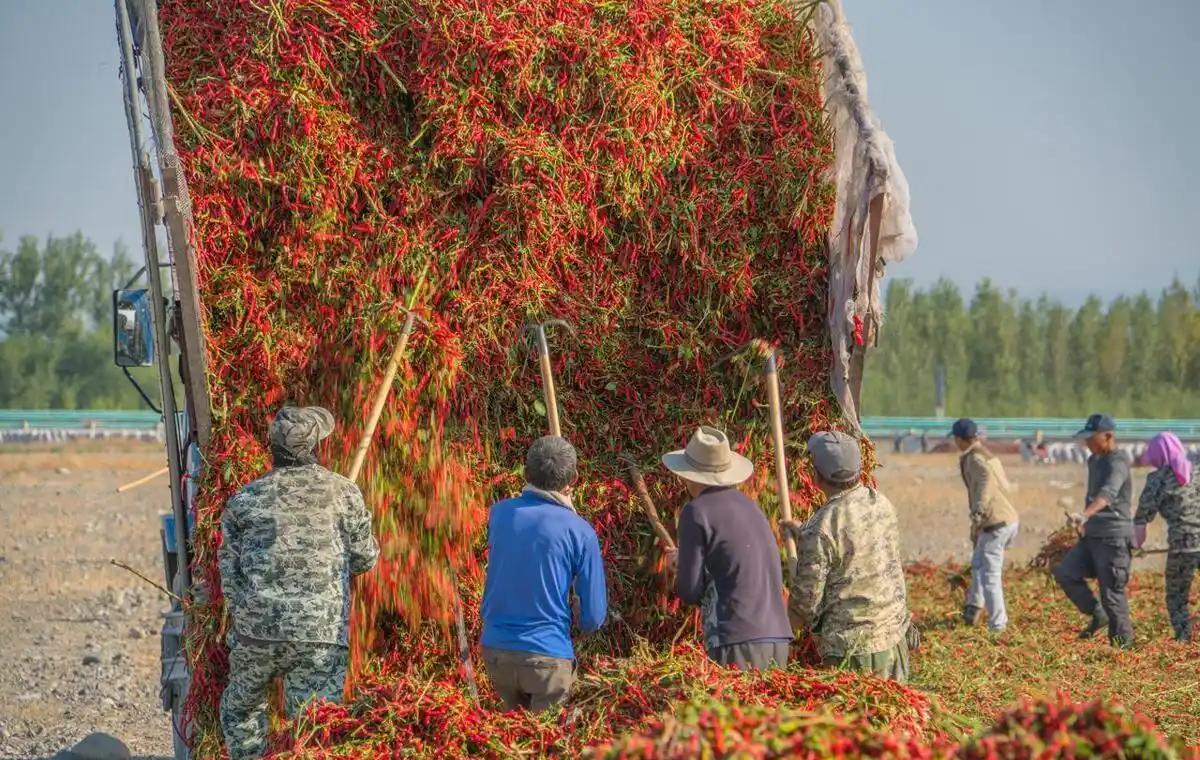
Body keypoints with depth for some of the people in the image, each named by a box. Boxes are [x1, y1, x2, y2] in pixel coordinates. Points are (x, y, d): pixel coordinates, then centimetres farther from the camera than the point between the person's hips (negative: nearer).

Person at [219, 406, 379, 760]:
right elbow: (365, 559, 12)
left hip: (256, 628, 1)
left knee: (240, 708, 24)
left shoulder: (244, 499, 6)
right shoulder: (345, 493, 3)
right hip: (322, 636, -1)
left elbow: (230, 571, 10)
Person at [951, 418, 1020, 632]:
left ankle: (997, 624, -4)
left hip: (995, 523, -10)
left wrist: (978, 510, -39)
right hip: (1009, 518, 10)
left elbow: (986, 477, -32)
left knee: (990, 575, -5)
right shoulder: (990, 455, 16)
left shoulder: (974, 458, -11)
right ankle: (973, 609, 35)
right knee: (978, 564, 27)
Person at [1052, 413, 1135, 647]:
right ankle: (1098, 615, 9)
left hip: (1114, 537, -9)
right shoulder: (1093, 461, 14)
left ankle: (1123, 644, 4)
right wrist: (1086, 523, 25)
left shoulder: (1118, 462, -15)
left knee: (1112, 593, -6)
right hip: (1092, 535, 9)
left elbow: (1107, 493, -34)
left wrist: (1085, 515, -49)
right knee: (1065, 573, -4)